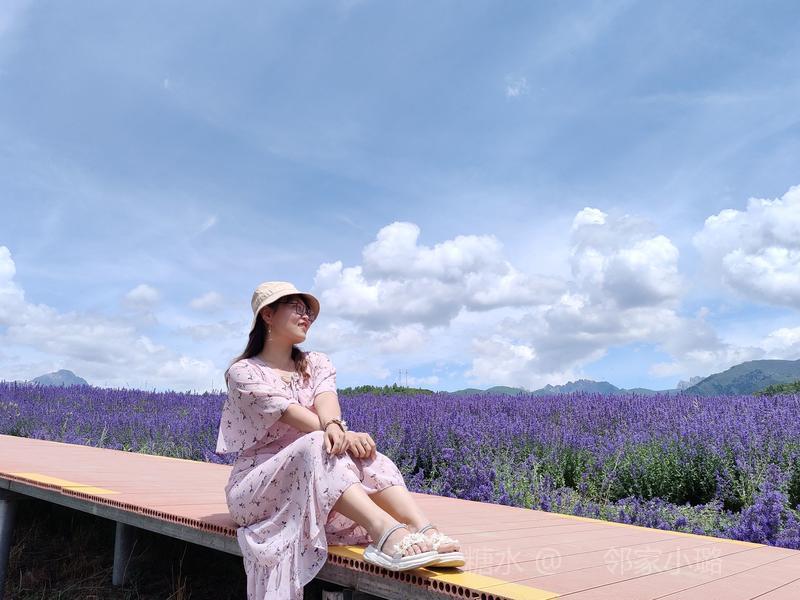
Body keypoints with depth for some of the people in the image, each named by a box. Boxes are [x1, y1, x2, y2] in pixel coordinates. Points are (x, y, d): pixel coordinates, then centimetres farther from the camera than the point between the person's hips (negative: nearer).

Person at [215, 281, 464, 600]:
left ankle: (425, 532, -48)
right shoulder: (244, 372, -4)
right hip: (258, 485, -4)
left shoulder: (317, 364, 10)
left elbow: (325, 401, -15)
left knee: (361, 450, -28)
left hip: (317, 477, 4)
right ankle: (386, 532, -58)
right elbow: (288, 412, -22)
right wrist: (342, 434, -38)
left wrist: (333, 426, -40)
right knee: (317, 446, -36)